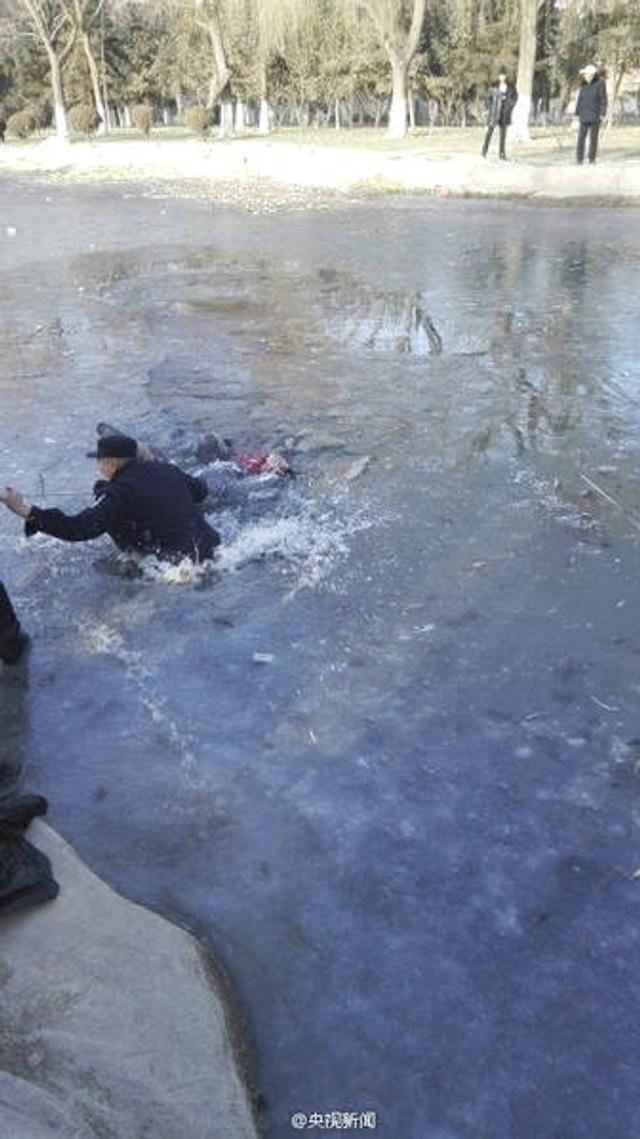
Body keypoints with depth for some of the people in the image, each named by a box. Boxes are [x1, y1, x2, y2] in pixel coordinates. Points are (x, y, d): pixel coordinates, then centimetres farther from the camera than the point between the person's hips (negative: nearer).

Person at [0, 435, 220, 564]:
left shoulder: (120, 492, -13)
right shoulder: (166, 469, 8)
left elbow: (80, 528, -23)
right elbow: (201, 491, 24)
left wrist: (26, 512, -25)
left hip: (180, 565, -8)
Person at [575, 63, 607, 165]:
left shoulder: (600, 83, -5)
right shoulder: (584, 85, 8)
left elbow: (603, 99, -6)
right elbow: (580, 99, 12)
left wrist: (602, 114, -12)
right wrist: (578, 113, 7)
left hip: (595, 115, -3)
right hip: (584, 115, 3)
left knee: (593, 137, 1)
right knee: (581, 137, -6)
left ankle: (592, 158, 9)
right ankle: (579, 159, -6)